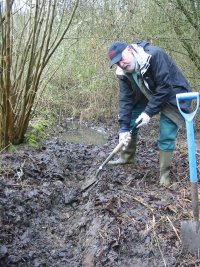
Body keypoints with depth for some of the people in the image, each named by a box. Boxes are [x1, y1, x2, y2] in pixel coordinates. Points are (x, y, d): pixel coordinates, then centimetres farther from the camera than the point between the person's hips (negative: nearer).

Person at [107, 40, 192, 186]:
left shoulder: (155, 55, -34)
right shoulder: (123, 72, -13)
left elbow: (165, 88, -32)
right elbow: (125, 99, -13)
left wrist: (149, 112, -31)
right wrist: (123, 127, -20)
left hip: (171, 96, -6)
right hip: (148, 97, 6)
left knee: (166, 137, -12)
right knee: (130, 122, 3)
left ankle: (165, 173, 5)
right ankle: (127, 157, 23)